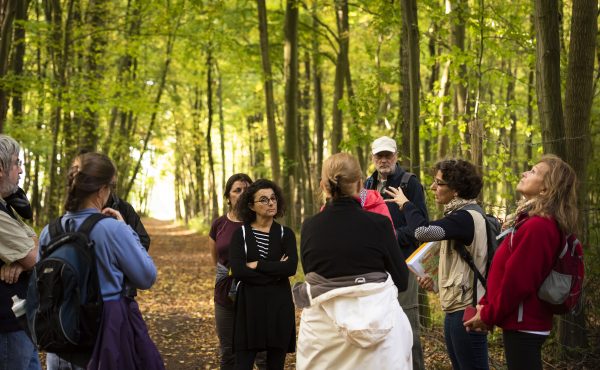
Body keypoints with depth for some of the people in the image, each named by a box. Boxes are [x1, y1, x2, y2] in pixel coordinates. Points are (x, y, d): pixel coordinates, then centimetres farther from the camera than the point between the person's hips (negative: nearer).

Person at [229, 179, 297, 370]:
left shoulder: (285, 234, 4)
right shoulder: (240, 234, 2)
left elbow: (291, 267, -12)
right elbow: (238, 271, -12)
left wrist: (256, 265, -12)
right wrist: (275, 272, -11)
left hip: (279, 306, 1)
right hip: (250, 304, -1)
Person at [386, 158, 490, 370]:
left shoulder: (466, 218, -17)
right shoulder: (461, 215, 14)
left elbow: (422, 232, -31)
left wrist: (406, 204, -13)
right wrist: (437, 280, 8)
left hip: (466, 310, -10)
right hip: (455, 309, 10)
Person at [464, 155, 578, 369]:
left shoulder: (537, 227, -21)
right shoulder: (533, 221, 11)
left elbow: (517, 281, -22)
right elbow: (507, 272, 15)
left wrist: (488, 316, -10)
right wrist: (485, 305, 6)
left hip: (523, 325, -10)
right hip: (525, 323, 10)